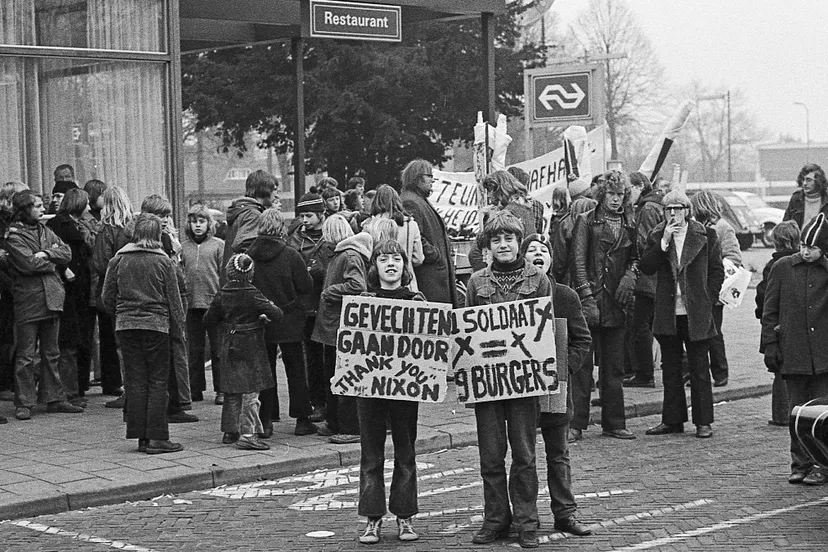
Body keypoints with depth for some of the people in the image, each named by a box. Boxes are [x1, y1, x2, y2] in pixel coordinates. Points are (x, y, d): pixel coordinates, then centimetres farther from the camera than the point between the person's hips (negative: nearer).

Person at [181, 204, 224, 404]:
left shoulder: (218, 245, 2)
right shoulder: (183, 246, 10)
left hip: (214, 303, -3)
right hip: (191, 305, 3)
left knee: (218, 349, 1)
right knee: (194, 350, 9)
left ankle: (221, 389, 7)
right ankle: (196, 389, 16)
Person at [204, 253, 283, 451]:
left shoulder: (222, 295, 1)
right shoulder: (252, 295, -14)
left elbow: (208, 321, 8)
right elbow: (276, 315, -17)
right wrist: (265, 316, 3)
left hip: (229, 347, 6)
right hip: (251, 348, -6)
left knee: (232, 391, 15)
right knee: (251, 391, -3)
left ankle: (230, 431, 22)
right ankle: (248, 434, -7)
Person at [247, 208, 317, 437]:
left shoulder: (249, 255, -7)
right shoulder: (291, 255, -14)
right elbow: (306, 287, -10)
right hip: (289, 322, -2)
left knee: (265, 370, 11)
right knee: (295, 369, 9)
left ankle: (266, 421, 9)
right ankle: (301, 420, 12)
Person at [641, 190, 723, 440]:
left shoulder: (705, 235, 1)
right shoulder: (657, 236, 6)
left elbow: (717, 271, 4)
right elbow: (646, 267, -6)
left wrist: (707, 301, -3)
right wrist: (664, 242, -15)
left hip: (696, 314, -3)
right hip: (667, 313, 3)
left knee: (699, 369, 1)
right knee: (670, 369, 9)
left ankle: (703, 422, 7)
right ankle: (672, 420, 17)